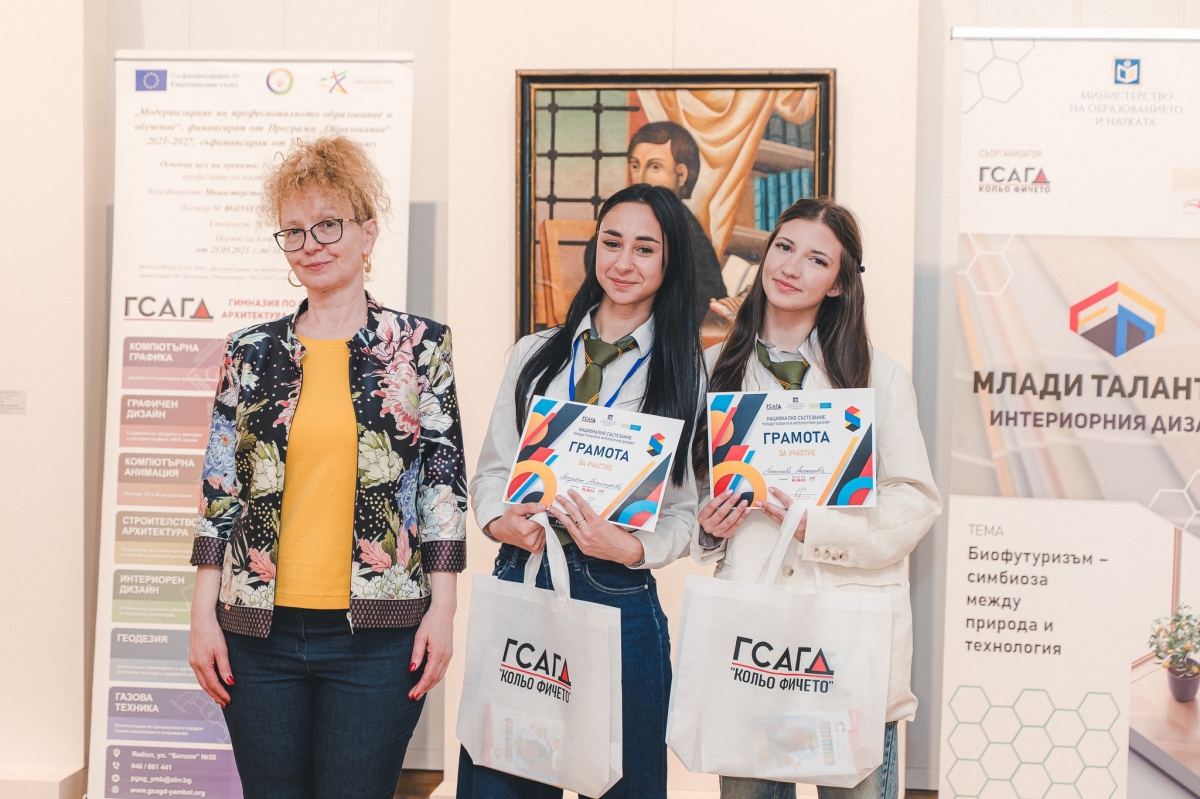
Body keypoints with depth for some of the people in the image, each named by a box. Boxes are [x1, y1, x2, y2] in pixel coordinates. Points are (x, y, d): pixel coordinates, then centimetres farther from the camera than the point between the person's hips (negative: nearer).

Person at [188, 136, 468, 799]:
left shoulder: (421, 346, 2)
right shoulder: (251, 352, 8)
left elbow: (445, 483, 2)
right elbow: (220, 488, 8)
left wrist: (442, 607, -2)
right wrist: (204, 613, 4)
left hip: (378, 635, -2)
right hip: (260, 629, 2)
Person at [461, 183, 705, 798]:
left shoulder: (685, 372, 4)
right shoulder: (536, 354, 12)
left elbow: (685, 511, 1)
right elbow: (490, 469, 13)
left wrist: (628, 547, -18)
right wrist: (501, 520, -8)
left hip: (620, 598, -2)